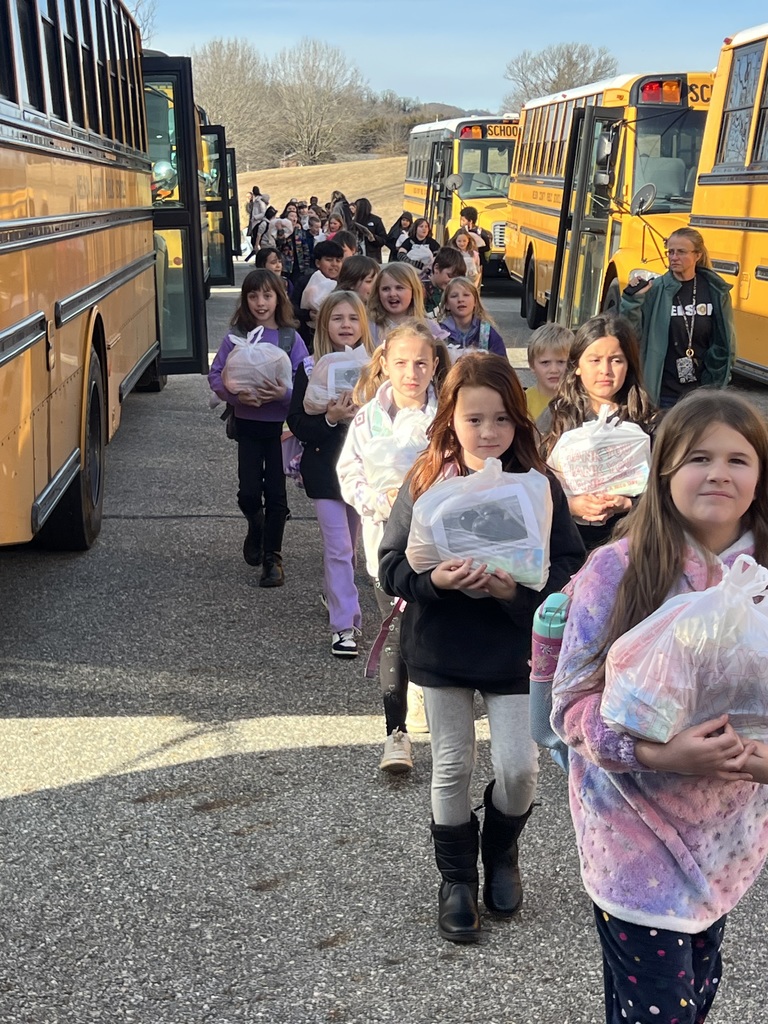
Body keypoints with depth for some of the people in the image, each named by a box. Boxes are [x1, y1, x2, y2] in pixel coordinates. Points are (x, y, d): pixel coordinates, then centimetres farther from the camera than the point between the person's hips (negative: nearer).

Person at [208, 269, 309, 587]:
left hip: (280, 425, -1)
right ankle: (256, 529, 34)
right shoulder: (236, 336, -2)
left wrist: (285, 394, -25)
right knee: (249, 493, -1)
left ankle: (272, 558, 18)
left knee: (276, 493, 3)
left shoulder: (291, 338, -5)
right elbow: (215, 376, 0)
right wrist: (235, 394, -19)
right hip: (247, 424, 1)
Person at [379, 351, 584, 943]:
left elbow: (571, 567, -8)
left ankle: (502, 854, 36)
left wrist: (520, 592, -25)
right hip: (441, 648, 0)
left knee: (520, 768, 3)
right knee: (453, 767, 12)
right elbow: (391, 565, -6)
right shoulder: (424, 484, -7)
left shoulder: (539, 485, -8)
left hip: (514, 649, 0)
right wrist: (433, 579, -26)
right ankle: (457, 879, 33)